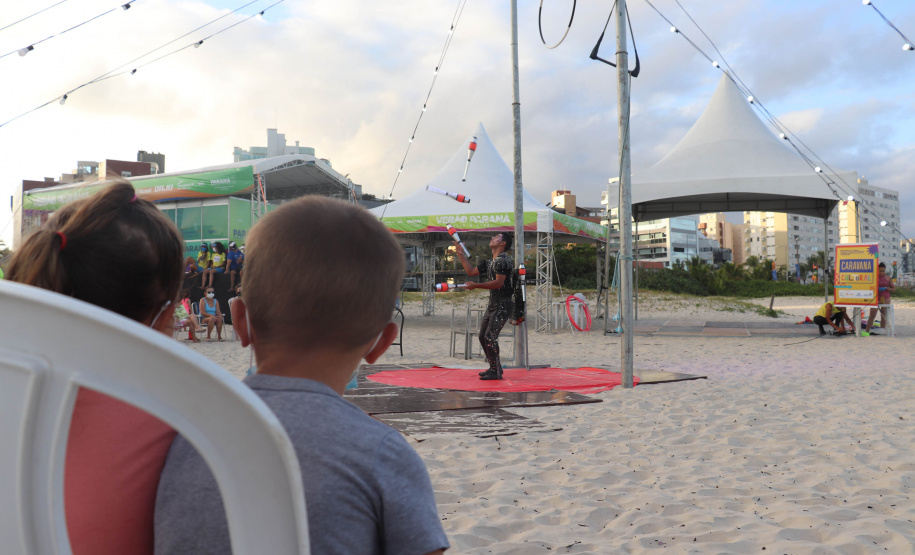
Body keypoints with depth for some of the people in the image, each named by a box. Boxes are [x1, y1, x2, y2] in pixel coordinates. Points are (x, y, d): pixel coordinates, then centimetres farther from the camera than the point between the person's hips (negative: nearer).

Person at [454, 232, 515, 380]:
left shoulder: (503, 260, -13)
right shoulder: (489, 262, 18)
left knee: (490, 336, -15)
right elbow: (471, 271, 21)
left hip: (502, 305, -10)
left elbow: (498, 283, -22)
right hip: (492, 304, 10)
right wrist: (461, 254, 17)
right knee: (483, 336, 10)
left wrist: (476, 285, -23)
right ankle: (493, 368, 19)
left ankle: (496, 372, -8)